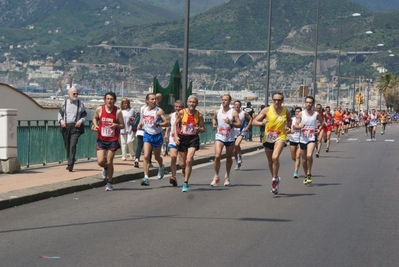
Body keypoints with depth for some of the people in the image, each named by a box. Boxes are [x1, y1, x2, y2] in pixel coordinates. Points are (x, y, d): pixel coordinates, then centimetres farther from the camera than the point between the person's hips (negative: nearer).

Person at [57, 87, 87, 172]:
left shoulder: (80, 104, 6)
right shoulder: (64, 103, 9)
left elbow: (84, 115, 11)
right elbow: (60, 113, 16)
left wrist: (80, 121, -7)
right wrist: (61, 120, -2)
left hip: (76, 127, -3)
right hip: (65, 127, 3)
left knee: (73, 145, -15)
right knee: (67, 146, 10)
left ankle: (70, 164, -18)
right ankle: (70, 161, 28)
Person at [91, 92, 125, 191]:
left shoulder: (118, 111, -9)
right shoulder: (99, 109, -4)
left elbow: (123, 125, -2)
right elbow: (95, 118, 15)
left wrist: (117, 125, -23)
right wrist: (95, 125, -5)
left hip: (113, 140, -1)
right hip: (101, 139, 2)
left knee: (109, 162, 0)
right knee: (100, 162, -7)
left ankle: (109, 183, 17)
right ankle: (105, 168, 31)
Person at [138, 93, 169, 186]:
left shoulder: (159, 111, -12)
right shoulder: (144, 110, 3)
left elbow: (167, 122, -13)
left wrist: (158, 124, -29)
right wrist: (141, 124, 2)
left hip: (157, 135, -3)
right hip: (147, 135, 3)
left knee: (157, 156, 14)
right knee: (146, 156, -12)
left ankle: (161, 167, 49)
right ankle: (146, 177, -13)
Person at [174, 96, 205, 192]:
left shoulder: (199, 115, -1)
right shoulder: (182, 112, -3)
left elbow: (203, 128, 7)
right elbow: (176, 124, 5)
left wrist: (199, 129, -16)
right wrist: (176, 136, -8)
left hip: (193, 138, -1)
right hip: (182, 138, 1)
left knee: (189, 160, -16)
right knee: (181, 163, 6)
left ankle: (185, 183, -7)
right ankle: (184, 169, 45)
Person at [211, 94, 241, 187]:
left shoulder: (233, 112, -4)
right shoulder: (217, 112, 5)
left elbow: (239, 124, -7)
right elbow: (214, 118, 26)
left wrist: (231, 123, -22)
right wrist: (214, 124, 5)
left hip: (230, 138, -1)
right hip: (219, 137, 1)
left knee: (229, 158, 11)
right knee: (217, 156, -15)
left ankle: (227, 177, 29)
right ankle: (216, 177, -4)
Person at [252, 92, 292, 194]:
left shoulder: (286, 111, -3)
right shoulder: (267, 110, -6)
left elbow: (289, 120, 20)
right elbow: (254, 122, -6)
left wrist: (288, 127, -2)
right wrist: (261, 123, -27)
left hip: (280, 137, -2)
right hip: (268, 138, 2)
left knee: (275, 157, -27)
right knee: (270, 161, 14)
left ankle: (275, 179, -9)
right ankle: (275, 180, 38)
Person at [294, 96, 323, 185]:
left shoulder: (316, 114, -2)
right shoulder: (301, 114, -1)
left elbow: (322, 122, 17)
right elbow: (295, 126, -2)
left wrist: (319, 129, 0)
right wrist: (300, 126, -23)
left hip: (312, 138, -2)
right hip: (302, 139, 2)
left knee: (309, 156, -24)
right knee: (304, 159, 11)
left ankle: (309, 174, -9)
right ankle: (306, 176, 27)